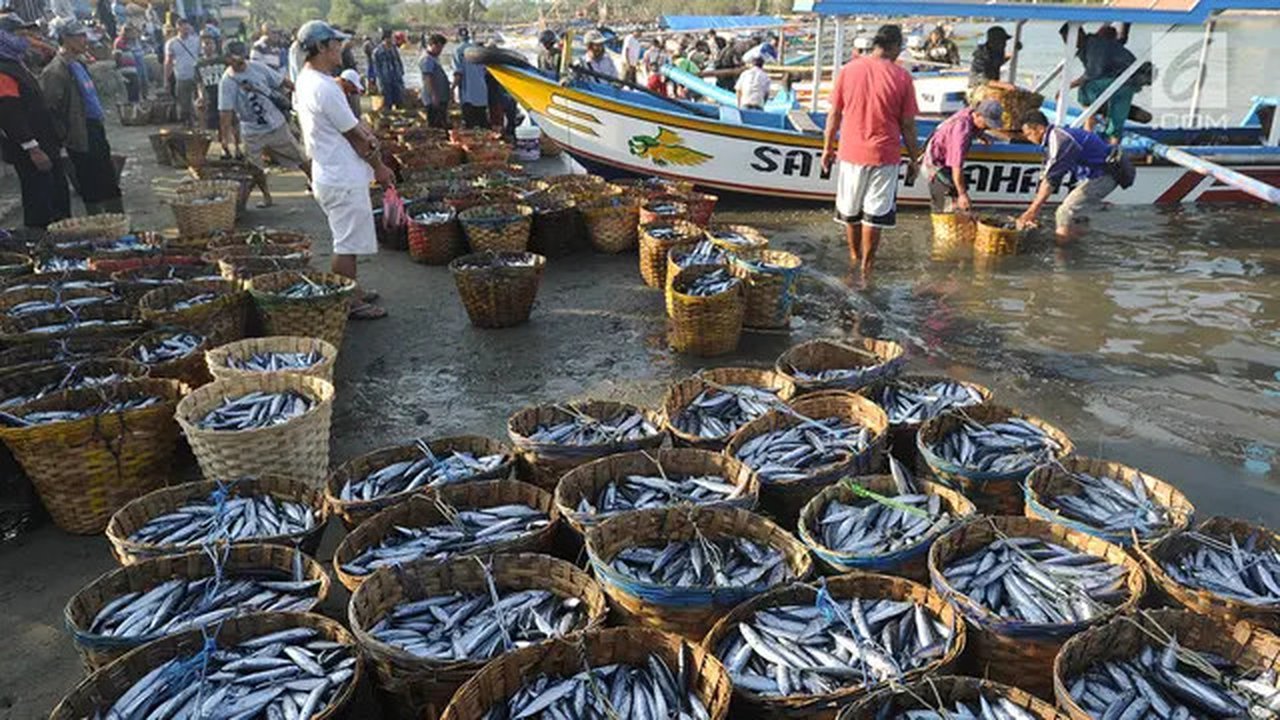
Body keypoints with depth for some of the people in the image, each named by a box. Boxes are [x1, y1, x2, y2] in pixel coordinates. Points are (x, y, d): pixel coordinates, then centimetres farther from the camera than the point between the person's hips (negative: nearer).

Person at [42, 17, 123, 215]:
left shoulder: (78, 64, 12)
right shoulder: (54, 71, -15)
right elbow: (48, 110, -19)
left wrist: (100, 120, 16)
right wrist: (65, 137, -17)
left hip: (96, 130, 9)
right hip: (81, 139, -9)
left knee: (110, 183, 13)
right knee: (92, 189, -1)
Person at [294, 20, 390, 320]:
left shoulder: (305, 81, 10)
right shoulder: (325, 88, -22)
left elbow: (351, 125, 9)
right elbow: (354, 136, -15)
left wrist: (365, 133, -10)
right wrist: (379, 167, -3)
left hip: (329, 174, 11)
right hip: (343, 179, -11)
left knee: (347, 241, 20)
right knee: (347, 244, 0)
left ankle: (351, 293, 32)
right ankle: (350, 304, 9)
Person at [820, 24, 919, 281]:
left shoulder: (848, 70, -2)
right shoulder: (902, 76, -7)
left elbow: (834, 115, 2)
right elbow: (907, 125, -3)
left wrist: (828, 148, 13)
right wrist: (913, 159, 7)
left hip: (851, 153, 2)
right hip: (885, 155, -2)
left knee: (850, 211, 17)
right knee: (874, 215, 5)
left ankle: (854, 257, 33)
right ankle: (866, 268, 9)